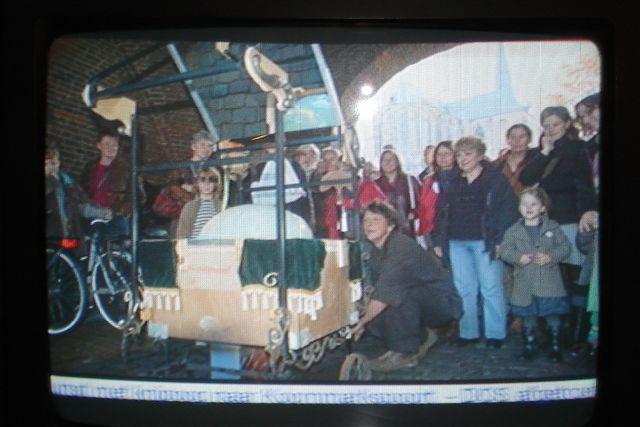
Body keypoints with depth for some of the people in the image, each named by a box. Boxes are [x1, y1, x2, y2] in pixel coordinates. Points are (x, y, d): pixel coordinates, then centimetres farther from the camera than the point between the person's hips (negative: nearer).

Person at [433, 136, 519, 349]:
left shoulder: (495, 180, -1)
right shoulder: (454, 183, 14)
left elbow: (508, 210, -6)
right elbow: (442, 213, 15)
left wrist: (501, 240, -14)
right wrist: (438, 241, 7)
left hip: (485, 242, -5)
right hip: (457, 243, 5)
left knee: (491, 288, -1)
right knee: (464, 289, 7)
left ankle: (495, 334, 7)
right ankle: (468, 332, 15)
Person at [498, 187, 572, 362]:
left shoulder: (552, 227, 1)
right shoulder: (513, 231, 2)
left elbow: (565, 247, -1)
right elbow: (505, 250, -1)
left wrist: (551, 257, -17)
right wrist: (519, 257, -18)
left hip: (550, 283, -1)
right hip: (525, 285, 1)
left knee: (553, 316, 7)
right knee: (528, 317, 11)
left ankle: (555, 346, 22)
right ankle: (529, 346, 26)